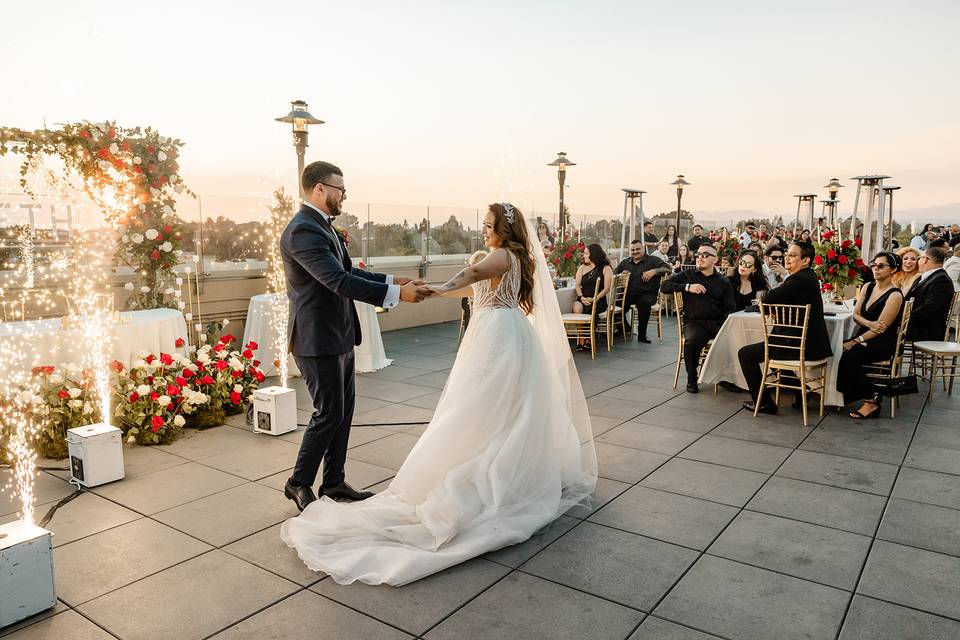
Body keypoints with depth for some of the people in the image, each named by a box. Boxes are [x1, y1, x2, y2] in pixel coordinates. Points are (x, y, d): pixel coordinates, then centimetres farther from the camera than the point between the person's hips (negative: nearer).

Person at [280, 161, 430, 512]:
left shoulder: (321, 226, 12)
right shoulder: (303, 230, -20)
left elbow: (347, 271, 17)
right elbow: (339, 281, -28)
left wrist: (392, 280, 7)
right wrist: (397, 294, -27)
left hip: (339, 337, 10)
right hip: (318, 340, -10)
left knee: (343, 411, 15)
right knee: (329, 414, -1)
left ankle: (334, 482, 27)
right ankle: (299, 483, 18)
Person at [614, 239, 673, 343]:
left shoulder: (652, 260, 8)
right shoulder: (625, 262, 21)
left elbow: (669, 269, -4)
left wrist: (654, 271, -18)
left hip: (646, 294, -3)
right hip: (628, 294, 4)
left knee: (644, 302, -38)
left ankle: (642, 335, -24)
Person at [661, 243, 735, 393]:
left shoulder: (724, 282, 15)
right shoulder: (688, 274, 13)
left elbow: (730, 308, 6)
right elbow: (665, 286, 2)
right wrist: (687, 287, -9)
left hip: (718, 323, 2)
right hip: (694, 322, -2)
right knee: (691, 342, -34)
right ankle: (691, 380, -8)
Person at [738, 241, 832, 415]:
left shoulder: (799, 280, -21)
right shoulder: (809, 277, 12)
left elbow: (767, 299, -22)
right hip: (814, 343, 11)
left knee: (745, 353, -2)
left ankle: (764, 403, 3)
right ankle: (799, 397, 39)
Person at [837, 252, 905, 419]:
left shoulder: (895, 295, -11)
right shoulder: (867, 287, 11)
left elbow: (881, 327, -16)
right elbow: (855, 314, 7)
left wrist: (855, 341, -21)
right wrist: (869, 323, -15)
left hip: (883, 344, -7)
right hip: (864, 338, 7)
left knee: (850, 356, -32)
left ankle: (870, 400, -14)